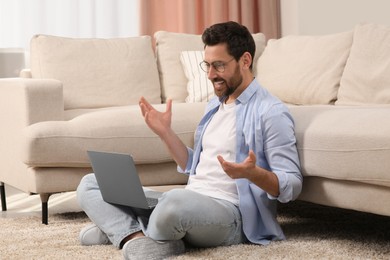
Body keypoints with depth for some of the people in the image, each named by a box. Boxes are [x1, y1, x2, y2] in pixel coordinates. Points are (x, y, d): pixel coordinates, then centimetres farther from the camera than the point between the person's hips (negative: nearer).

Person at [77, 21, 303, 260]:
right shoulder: (215, 104, 19)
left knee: (176, 201, -43)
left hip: (229, 212, -9)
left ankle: (122, 230, -12)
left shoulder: (270, 112, -9)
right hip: (189, 202, 9)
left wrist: (253, 173, -32)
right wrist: (165, 132, 12)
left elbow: (292, 186, -12)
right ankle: (138, 239, -21)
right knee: (90, 184, 5)